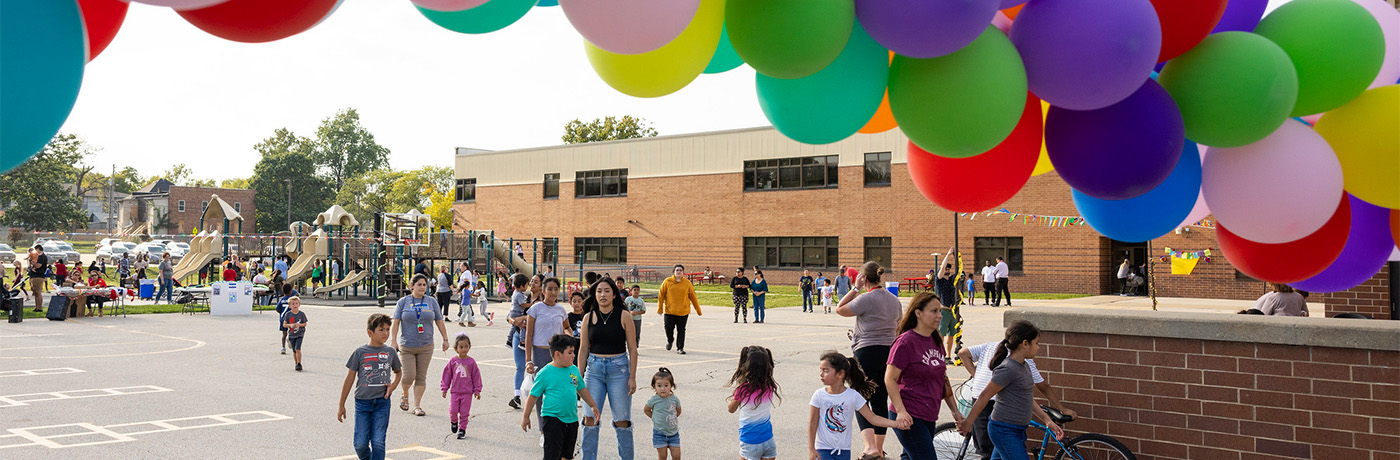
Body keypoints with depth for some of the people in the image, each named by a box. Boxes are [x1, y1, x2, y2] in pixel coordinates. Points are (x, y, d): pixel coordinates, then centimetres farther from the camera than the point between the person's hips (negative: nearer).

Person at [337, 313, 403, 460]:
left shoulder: (390, 352, 5)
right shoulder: (360, 353, -3)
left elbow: (398, 371, 24)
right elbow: (349, 379, 2)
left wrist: (393, 386, 3)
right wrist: (341, 406, 4)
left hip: (382, 402, 1)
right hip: (362, 402, -1)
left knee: (378, 442, -5)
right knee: (361, 444, -1)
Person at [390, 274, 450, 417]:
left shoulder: (431, 301, 5)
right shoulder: (403, 301, 1)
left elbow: (439, 322, 10)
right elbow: (396, 322, -1)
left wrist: (445, 339, 9)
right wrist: (394, 341, -8)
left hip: (426, 346, 2)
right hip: (406, 346, -2)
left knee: (421, 377, 2)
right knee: (409, 376, -7)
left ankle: (417, 405, 11)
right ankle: (405, 396, 23)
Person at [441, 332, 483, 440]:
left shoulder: (471, 362, -1)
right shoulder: (452, 361, 1)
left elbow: (476, 376, 5)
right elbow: (447, 375, 9)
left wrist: (477, 390, 5)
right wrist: (444, 389, 8)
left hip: (467, 392, -1)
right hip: (455, 391, 1)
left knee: (464, 412, 2)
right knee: (453, 410, -5)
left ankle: (462, 429, 14)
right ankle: (454, 421, 26)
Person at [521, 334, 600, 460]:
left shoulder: (574, 370, 5)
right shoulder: (545, 373, -12)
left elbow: (582, 389, 21)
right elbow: (533, 395, -4)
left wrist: (593, 406, 27)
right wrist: (526, 417, 1)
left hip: (571, 418, 6)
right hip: (552, 418, -6)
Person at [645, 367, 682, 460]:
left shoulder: (675, 399, -6)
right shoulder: (654, 400, -12)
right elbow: (646, 410, 6)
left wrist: (672, 419, 8)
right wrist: (655, 418, 0)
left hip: (674, 432, 2)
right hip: (660, 433, -2)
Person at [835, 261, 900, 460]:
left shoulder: (866, 298, -15)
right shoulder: (894, 300, 10)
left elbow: (840, 310, -6)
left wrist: (856, 288, -4)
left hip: (867, 352, -7)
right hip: (889, 350, 7)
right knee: (880, 400, 13)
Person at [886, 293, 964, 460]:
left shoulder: (936, 341, 12)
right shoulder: (906, 342, -14)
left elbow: (943, 379, 20)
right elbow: (890, 379, -15)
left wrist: (955, 411, 17)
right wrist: (901, 411, -24)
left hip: (929, 416, 8)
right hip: (908, 417, -8)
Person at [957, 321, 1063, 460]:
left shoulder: (1023, 367, 11)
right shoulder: (1008, 369, -19)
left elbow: (1028, 400, 18)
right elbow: (984, 396, -15)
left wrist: (1048, 421, 14)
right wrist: (968, 423, -11)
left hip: (1016, 431, 9)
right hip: (1005, 431, -9)